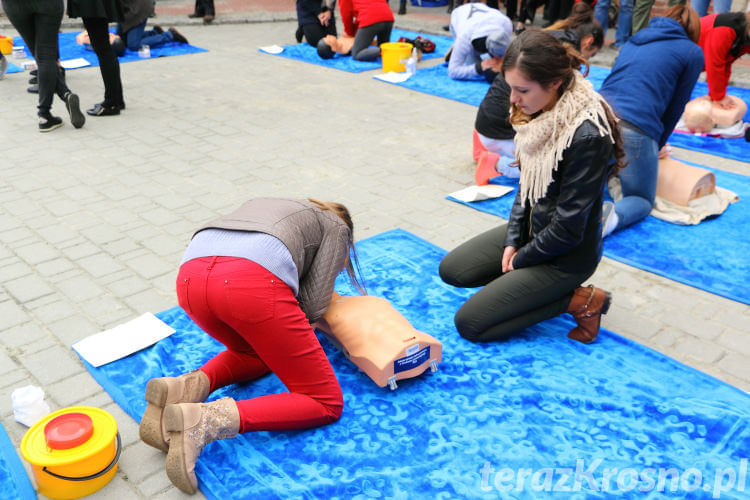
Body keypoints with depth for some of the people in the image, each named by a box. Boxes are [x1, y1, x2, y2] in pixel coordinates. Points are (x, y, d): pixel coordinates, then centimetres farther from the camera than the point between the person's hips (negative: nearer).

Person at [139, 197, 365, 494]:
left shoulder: (260, 204, 43)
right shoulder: (336, 226, 27)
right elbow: (312, 306, 14)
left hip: (189, 277, 7)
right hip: (252, 284, -6)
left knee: (258, 355, 35)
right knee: (326, 404, 7)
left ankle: (191, 385, 5)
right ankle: (207, 421, -13)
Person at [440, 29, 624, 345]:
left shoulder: (586, 137, -31)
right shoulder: (541, 112, -6)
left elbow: (568, 228, -25)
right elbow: (527, 184, 4)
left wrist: (521, 259, -11)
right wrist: (512, 241, -3)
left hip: (566, 255, -8)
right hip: (532, 228, 8)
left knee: (469, 324, -8)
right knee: (451, 270, 11)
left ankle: (578, 300, -1)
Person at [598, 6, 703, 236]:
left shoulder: (634, 40, 28)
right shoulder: (693, 52, 12)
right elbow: (676, 106, 14)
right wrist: (658, 144, 28)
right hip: (636, 130, -5)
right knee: (642, 200, 14)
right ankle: (613, 217, -21)